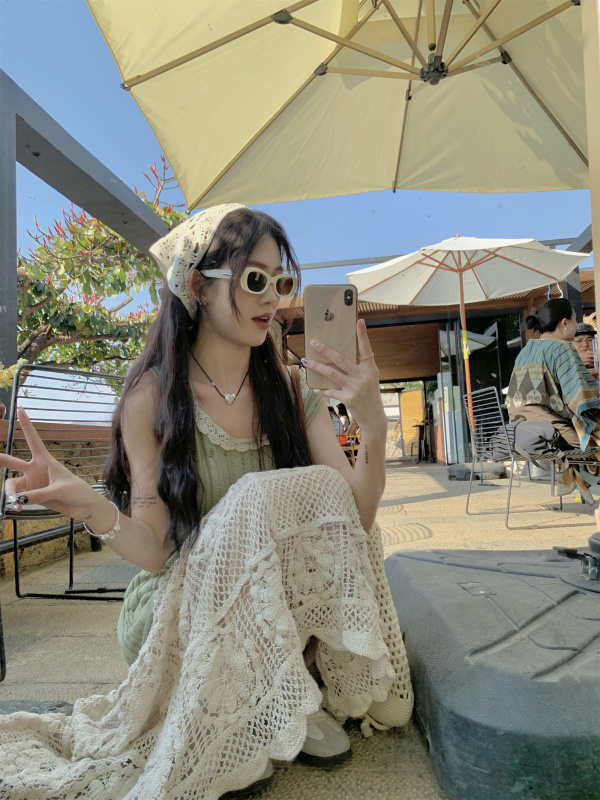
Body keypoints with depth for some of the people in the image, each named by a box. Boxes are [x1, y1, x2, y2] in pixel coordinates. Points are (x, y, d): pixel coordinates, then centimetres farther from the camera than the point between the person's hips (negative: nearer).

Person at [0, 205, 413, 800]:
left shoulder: (292, 391, -3)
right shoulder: (152, 397, -12)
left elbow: (352, 517, -11)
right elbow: (154, 549, -14)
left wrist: (373, 425, -28)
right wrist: (86, 505, -34)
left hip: (282, 607, 4)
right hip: (181, 611, -3)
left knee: (294, 498, -24)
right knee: (258, 503, -29)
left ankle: (284, 696, -2)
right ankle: (226, 725, -5)